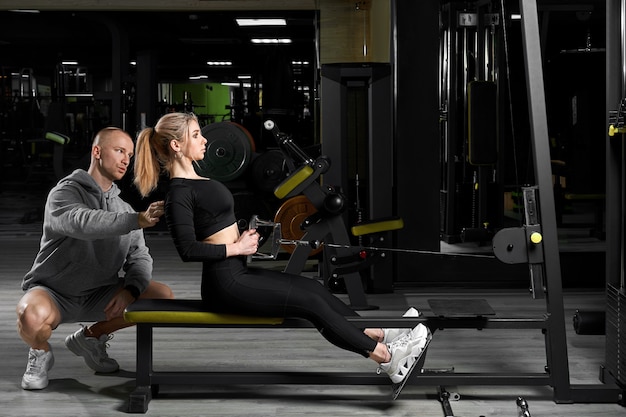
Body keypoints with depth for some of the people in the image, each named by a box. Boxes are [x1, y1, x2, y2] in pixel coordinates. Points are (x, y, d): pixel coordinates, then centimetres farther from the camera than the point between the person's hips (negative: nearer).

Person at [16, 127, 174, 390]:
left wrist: (130, 289, -21)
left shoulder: (124, 207, 8)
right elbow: (82, 223, -36)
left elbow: (139, 257, 1)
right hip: (53, 292, -6)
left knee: (164, 297, -13)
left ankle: (90, 337, 8)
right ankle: (40, 353, -1)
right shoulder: (64, 193, -13)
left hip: (99, 295, 6)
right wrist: (136, 220, -48)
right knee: (32, 316, -40)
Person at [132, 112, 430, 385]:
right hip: (225, 286, -10)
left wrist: (241, 237, 7)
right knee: (309, 303, -9)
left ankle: (379, 335, 9)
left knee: (313, 289, 6)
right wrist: (237, 248, -15)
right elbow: (188, 249, -24)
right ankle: (386, 357, -3)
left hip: (237, 274, 10)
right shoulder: (179, 193, -16)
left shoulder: (195, 181, 14)